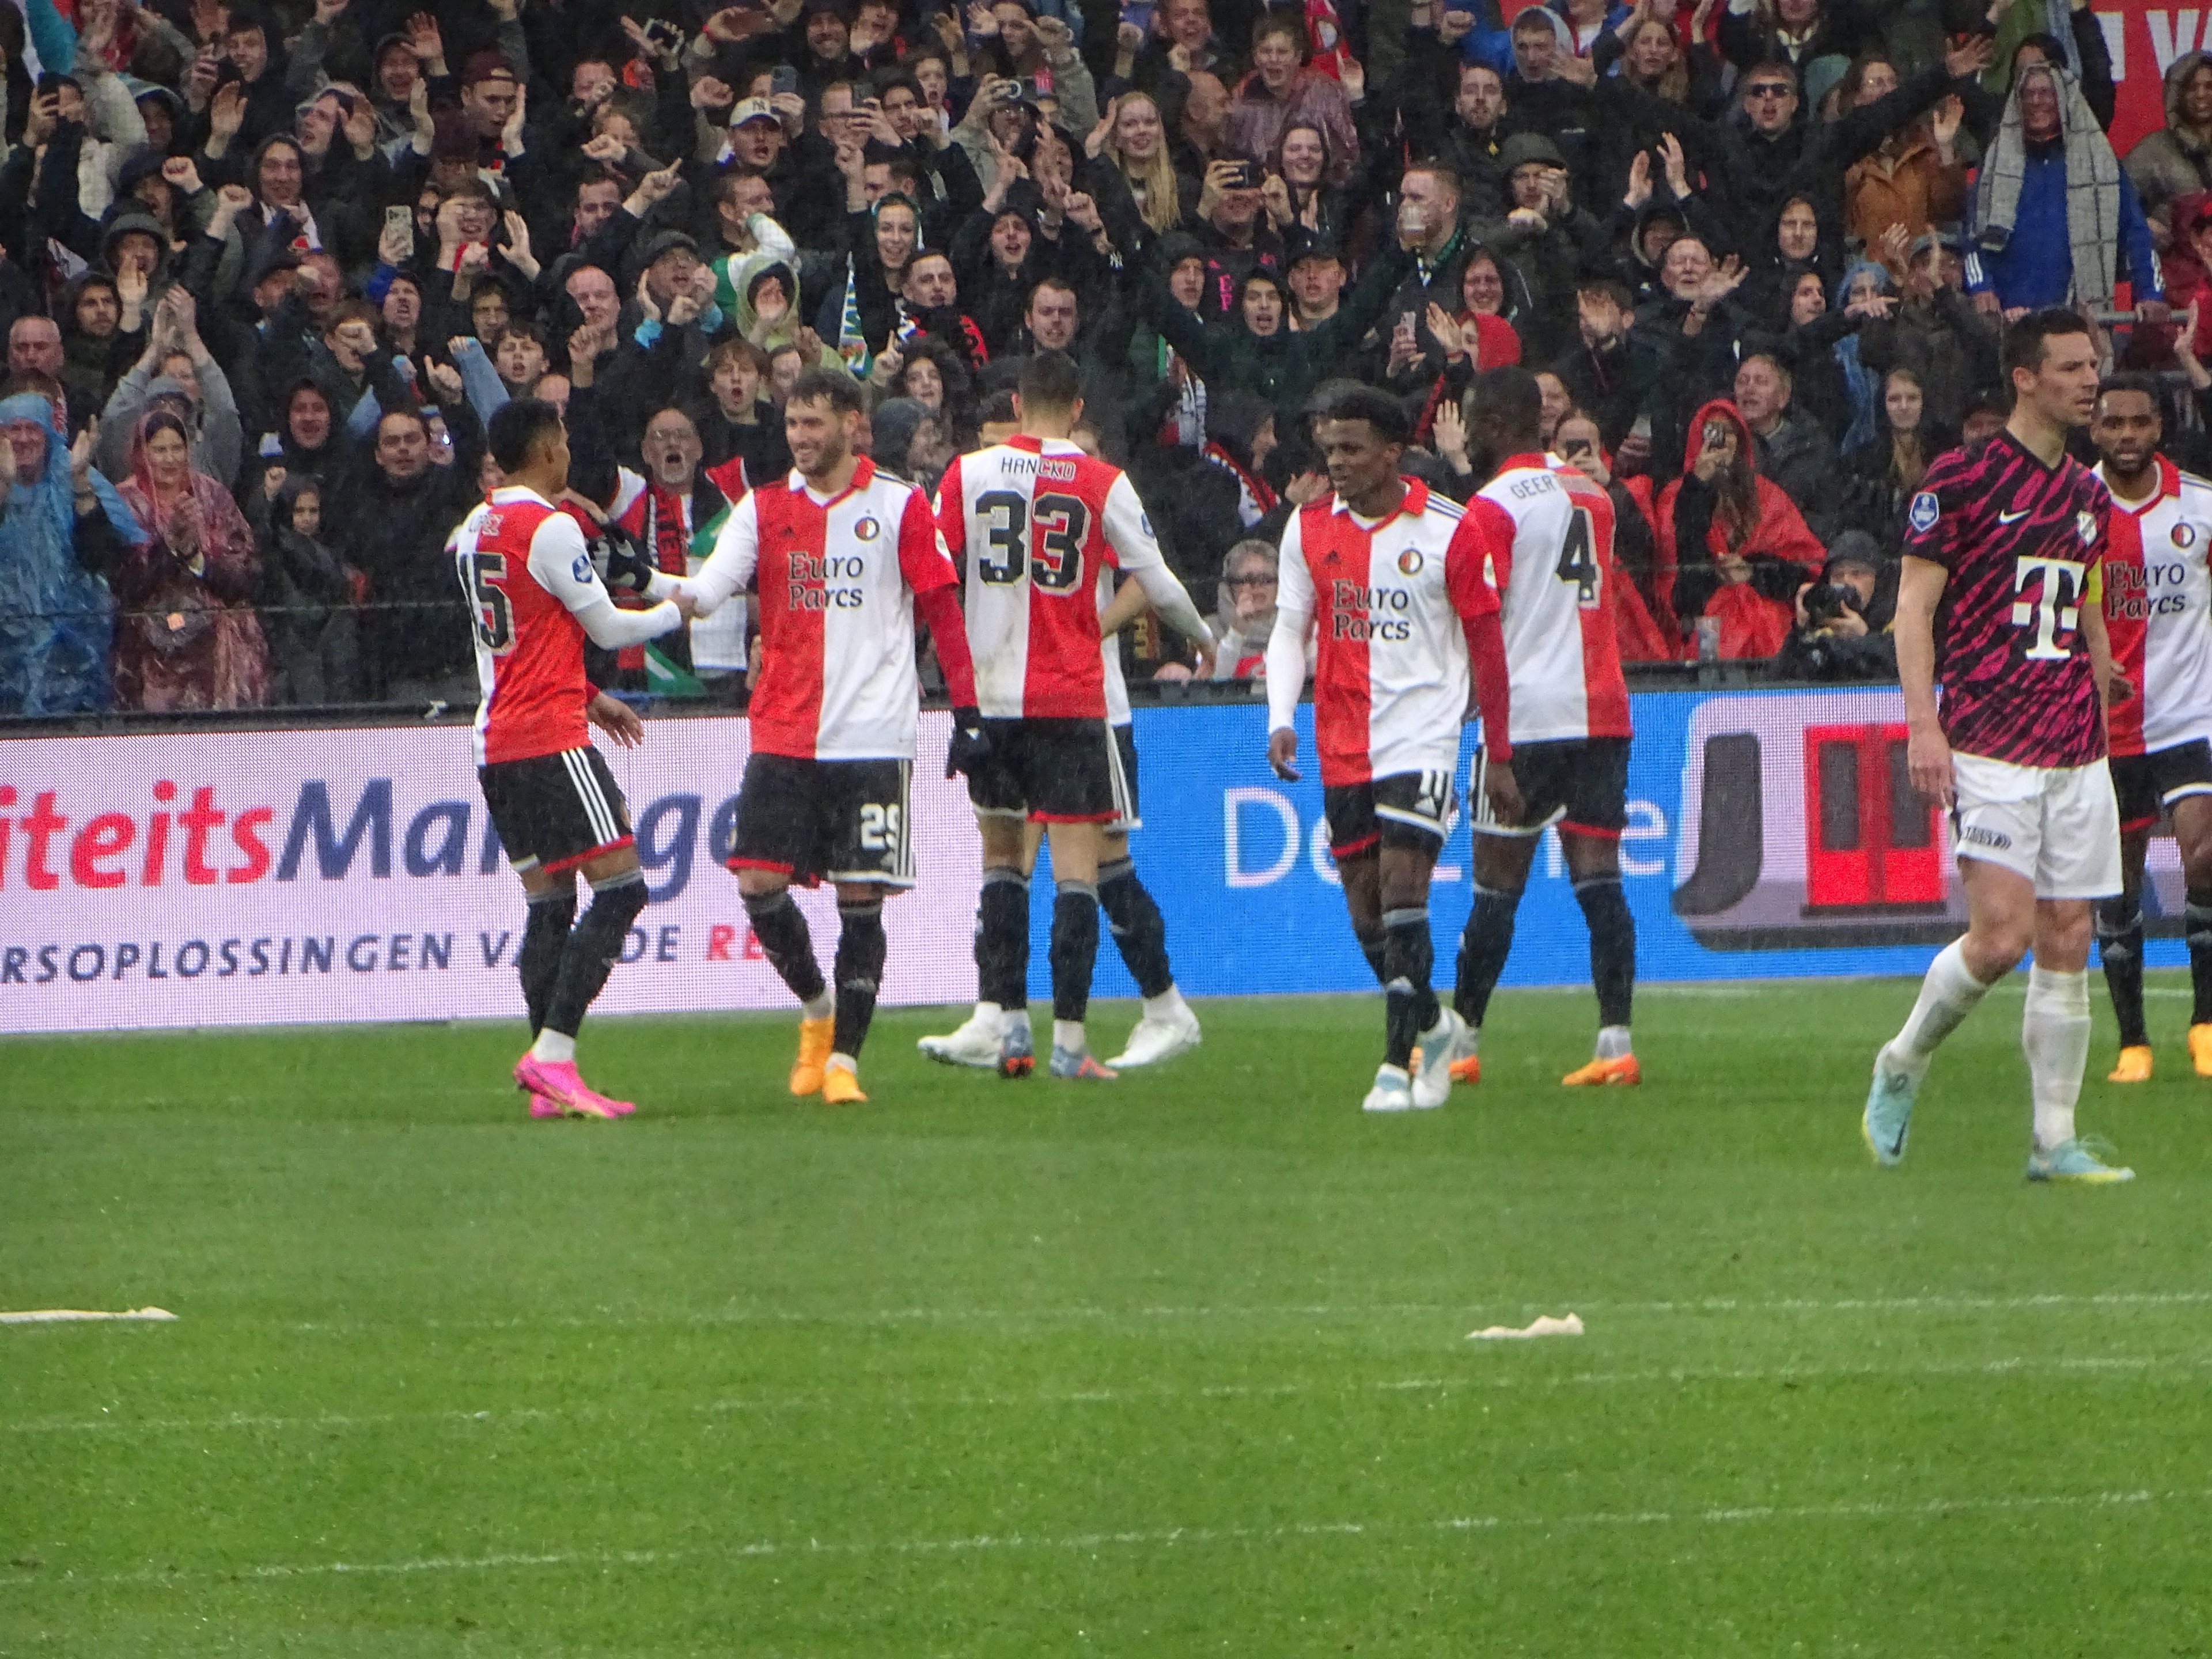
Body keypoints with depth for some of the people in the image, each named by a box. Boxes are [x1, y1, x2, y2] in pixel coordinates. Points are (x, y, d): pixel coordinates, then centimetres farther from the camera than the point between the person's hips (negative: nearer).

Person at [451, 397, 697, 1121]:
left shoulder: (472, 531, 14)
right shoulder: (550, 529, -12)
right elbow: (608, 628, -5)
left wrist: (590, 698, 25)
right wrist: (674, 611, 13)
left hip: (496, 737, 9)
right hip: (551, 736, -9)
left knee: (549, 904, 9)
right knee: (620, 886, -7)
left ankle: (546, 1080, 2)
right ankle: (553, 1055, -16)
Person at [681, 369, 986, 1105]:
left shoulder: (899, 507, 2)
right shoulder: (763, 509, 9)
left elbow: (942, 609, 3)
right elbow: (708, 587, -4)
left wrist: (967, 713, -2)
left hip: (873, 737, -3)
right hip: (783, 735, 3)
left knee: (860, 899, -5)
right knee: (760, 885, -5)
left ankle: (843, 1058, 2)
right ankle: (817, 1009, 21)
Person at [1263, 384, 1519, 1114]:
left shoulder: (1451, 531, -5)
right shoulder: (1310, 527, 5)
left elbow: (1486, 645, 1)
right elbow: (1290, 630, 11)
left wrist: (1500, 758, 3)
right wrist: (1280, 719, -6)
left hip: (1421, 732, -5)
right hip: (1341, 742, 5)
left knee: (1402, 893, -15)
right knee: (1364, 903, 8)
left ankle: (1398, 1064, -14)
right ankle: (1431, 1026, 30)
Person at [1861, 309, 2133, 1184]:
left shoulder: (2088, 495, 15)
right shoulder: (1961, 478, -6)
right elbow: (1914, 603, -7)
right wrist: (1923, 724, -15)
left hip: (2074, 751, 6)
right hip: (1988, 749, -6)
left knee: (2067, 944, 2)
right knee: (2001, 934, -14)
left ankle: (2055, 1141, 6)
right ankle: (1901, 1067, 10)